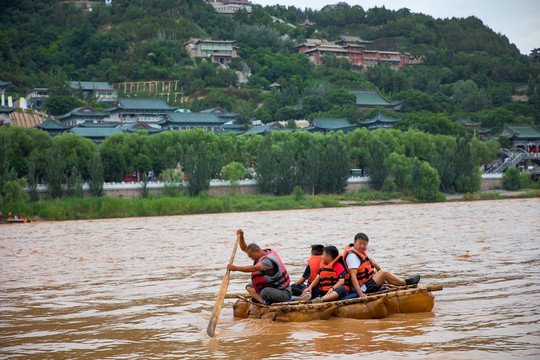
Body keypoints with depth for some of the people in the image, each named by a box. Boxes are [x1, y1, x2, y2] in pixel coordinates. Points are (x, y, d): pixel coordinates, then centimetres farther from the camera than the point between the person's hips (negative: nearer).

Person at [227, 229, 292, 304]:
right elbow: (244, 248, 10)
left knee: (266, 291, -39)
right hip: (272, 287, 10)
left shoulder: (269, 260, -25)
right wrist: (241, 236, -7)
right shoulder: (263, 253, 4)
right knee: (249, 287, 0)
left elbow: (254, 268, -40)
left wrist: (236, 268, -46)